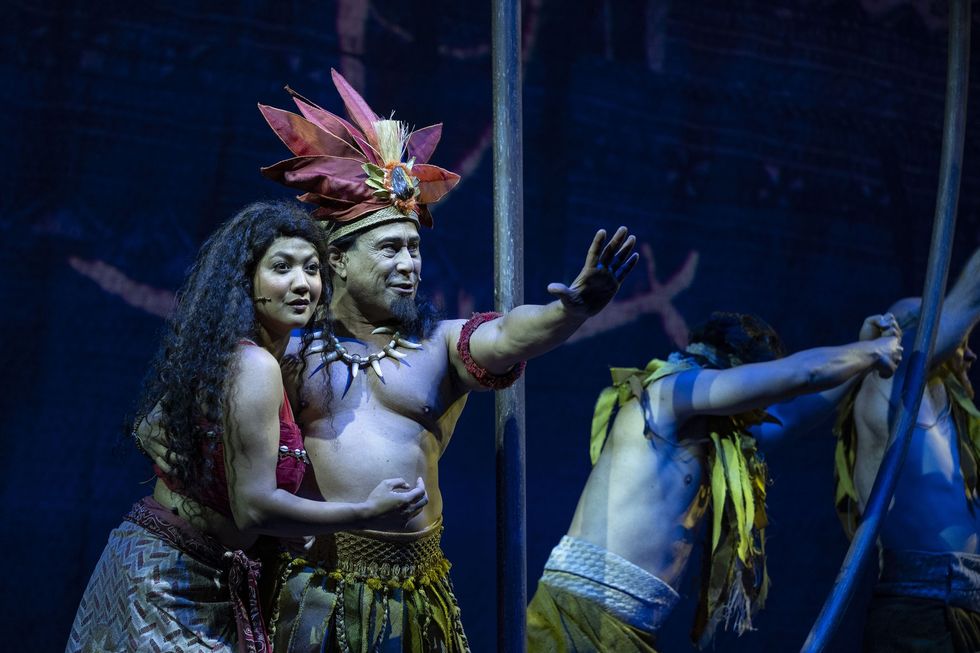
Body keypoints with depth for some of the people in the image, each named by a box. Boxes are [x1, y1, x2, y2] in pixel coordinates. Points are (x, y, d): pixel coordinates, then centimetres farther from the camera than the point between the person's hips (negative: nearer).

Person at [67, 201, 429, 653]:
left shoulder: (216, 354, 7)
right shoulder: (255, 366, -21)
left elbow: (150, 433, 20)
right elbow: (254, 506, -26)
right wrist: (365, 513, -17)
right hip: (175, 580, -10)